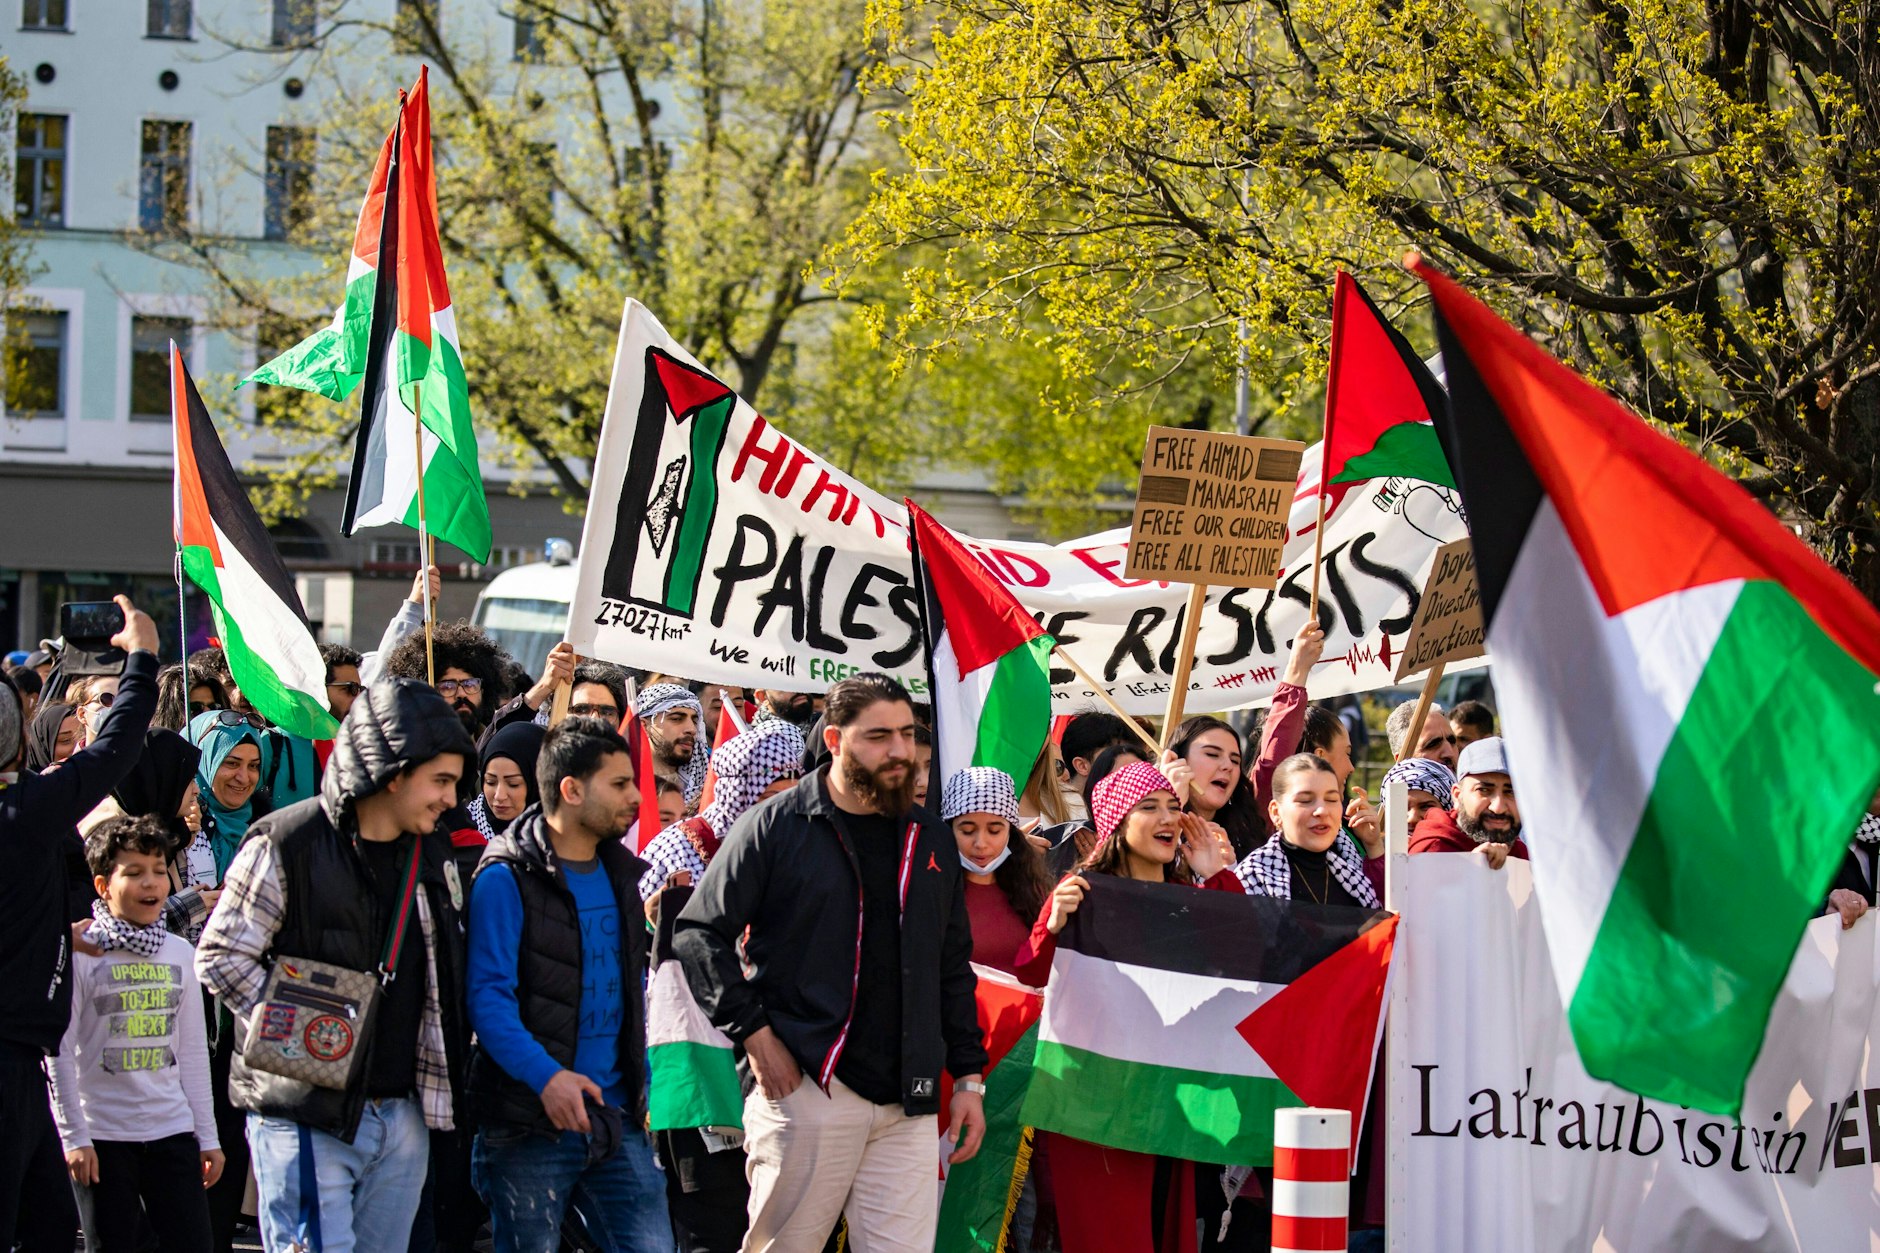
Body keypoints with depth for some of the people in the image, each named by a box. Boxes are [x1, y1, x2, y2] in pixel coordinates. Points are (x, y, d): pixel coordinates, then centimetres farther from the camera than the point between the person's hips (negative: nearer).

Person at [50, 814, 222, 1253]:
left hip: (173, 1132, 4)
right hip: (104, 1137, -4)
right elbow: (59, 1055, -5)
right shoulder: (80, 955, -4)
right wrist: (73, 1137, -9)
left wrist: (208, 1135, 13)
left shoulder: (179, 953, 10)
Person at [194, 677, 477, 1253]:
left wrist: (444, 1079, 10)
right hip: (306, 1114, -6)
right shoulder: (286, 846, -9)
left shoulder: (434, 857, 12)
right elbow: (221, 957, -8)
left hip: (403, 1116, 6)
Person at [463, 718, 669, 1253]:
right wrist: (543, 1075, -27)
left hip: (617, 1121, 6)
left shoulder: (621, 876, 15)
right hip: (530, 1127, -6)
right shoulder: (508, 879, -7)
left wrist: (643, 1086, 14)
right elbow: (488, 996, -15)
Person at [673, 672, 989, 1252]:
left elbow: (954, 968, 21)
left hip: (907, 1101, 4)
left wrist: (969, 1076, 15)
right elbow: (699, 933, -3)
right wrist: (752, 1032, -10)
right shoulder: (776, 828, 0)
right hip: (806, 1090, -4)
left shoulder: (931, 840, 16)